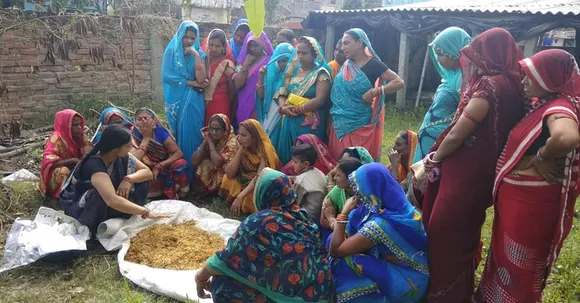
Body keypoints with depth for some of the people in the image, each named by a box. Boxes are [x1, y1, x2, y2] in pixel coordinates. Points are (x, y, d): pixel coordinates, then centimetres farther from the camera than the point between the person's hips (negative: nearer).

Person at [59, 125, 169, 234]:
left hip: (106, 205, 6)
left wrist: (128, 179, -29)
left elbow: (148, 173, -9)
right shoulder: (94, 165, -35)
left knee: (142, 183, -12)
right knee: (101, 194, -39)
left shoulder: (121, 156, -13)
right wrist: (146, 212, -47)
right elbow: (112, 200, -48)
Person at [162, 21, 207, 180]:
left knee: (193, 135, 3)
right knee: (180, 135, 1)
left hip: (195, 102, 2)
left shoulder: (199, 53, 7)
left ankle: (194, 176, 14)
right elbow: (167, 76, -10)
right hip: (178, 101, -2)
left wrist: (196, 56, -13)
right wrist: (192, 83, -8)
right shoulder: (171, 51, 1)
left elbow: (201, 80, -7)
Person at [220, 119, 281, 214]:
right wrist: (240, 150, -16)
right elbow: (229, 175, -11)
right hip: (245, 184, 6)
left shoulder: (265, 150, -19)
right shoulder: (243, 148, -3)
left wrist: (240, 197, -39)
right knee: (227, 180, -15)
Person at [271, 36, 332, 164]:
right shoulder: (293, 70, 13)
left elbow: (319, 100, -15)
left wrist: (296, 110, -14)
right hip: (288, 121, 6)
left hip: (309, 124, -5)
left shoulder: (321, 73, -4)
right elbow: (282, 93, 10)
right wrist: (283, 107, -10)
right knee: (283, 153, 5)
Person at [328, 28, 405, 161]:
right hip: (341, 124, 5)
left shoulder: (373, 64, -8)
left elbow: (399, 82, -14)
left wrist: (374, 92, -22)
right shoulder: (346, 66, 8)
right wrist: (332, 118, 6)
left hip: (361, 125, -5)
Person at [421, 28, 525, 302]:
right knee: (463, 229, 23)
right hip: (479, 171, 9)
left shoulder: (490, 85, -21)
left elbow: (457, 134, -20)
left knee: (443, 230, 4)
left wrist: (435, 159, -3)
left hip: (465, 171, -9)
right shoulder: (510, 84, 7)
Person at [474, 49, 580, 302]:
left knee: (519, 263, 10)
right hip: (516, 194, 9)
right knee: (507, 254, 25)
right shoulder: (542, 105, 6)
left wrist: (540, 158, -27)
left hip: (530, 199, -9)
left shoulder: (559, 107, -21)